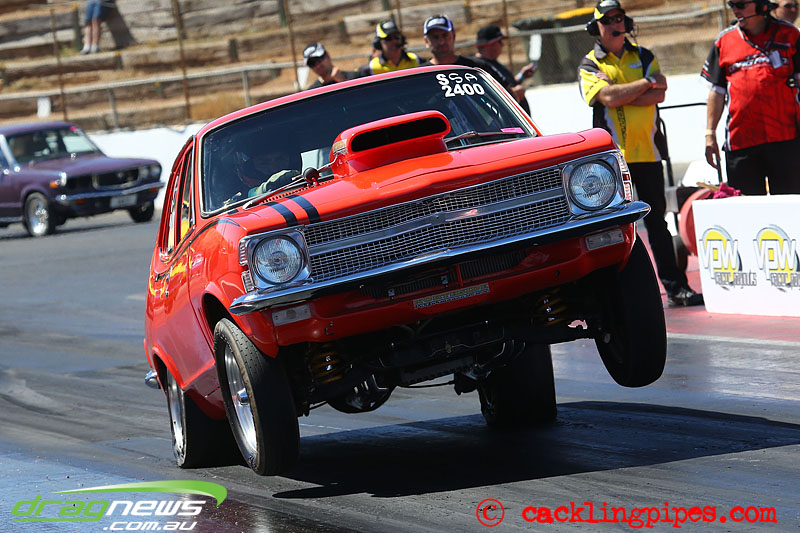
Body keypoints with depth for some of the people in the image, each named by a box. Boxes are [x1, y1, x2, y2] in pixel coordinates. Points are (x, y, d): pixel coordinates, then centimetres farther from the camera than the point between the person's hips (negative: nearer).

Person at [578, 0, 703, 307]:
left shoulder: (643, 57, 13)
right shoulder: (589, 66, 3)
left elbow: (658, 95, -3)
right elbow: (608, 97, -15)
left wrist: (622, 97, -13)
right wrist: (648, 82, -8)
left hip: (647, 152, 3)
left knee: (657, 220, 5)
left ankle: (675, 285, 6)